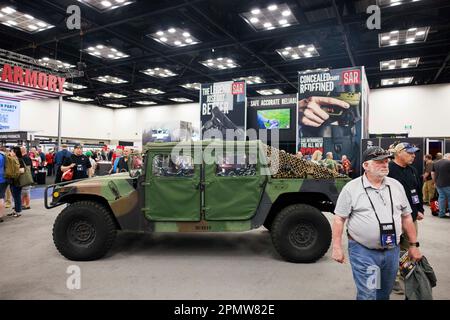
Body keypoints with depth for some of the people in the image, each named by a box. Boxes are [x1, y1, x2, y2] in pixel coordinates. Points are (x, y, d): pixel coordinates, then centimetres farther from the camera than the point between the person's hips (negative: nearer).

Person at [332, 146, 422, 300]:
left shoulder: (396, 186, 6)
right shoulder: (351, 188, -8)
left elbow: (406, 217, 13)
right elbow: (339, 219, -7)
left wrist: (414, 245, 11)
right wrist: (337, 247, -12)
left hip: (392, 250, 5)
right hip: (363, 251, -5)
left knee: (385, 293, 18)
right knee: (367, 295, -3)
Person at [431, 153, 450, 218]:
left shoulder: (435, 163, 10)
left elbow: (432, 174, 12)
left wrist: (435, 182, 18)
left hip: (438, 184, 6)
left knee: (441, 198, 9)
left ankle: (441, 214, 11)